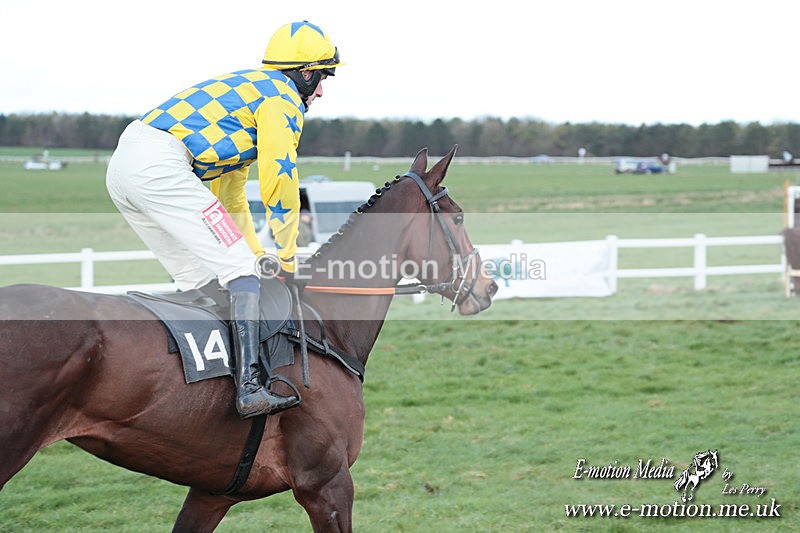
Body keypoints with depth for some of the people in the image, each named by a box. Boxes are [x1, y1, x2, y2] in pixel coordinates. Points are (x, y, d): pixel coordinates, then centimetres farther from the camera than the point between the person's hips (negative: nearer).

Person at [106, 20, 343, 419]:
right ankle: (250, 387, -22)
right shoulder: (283, 97, 3)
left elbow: (231, 199, 37)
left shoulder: (246, 89, 33)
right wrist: (287, 259, 7)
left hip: (122, 168, 10)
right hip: (159, 165, -10)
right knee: (239, 267, -11)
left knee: (198, 280, 18)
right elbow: (279, 184, -4)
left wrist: (258, 254, 33)